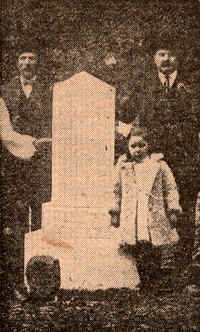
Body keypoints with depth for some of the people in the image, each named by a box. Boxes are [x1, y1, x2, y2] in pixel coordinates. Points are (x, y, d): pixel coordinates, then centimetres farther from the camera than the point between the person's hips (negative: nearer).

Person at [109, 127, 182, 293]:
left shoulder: (159, 164, 6)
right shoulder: (123, 165, 12)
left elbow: (170, 188, 7)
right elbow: (117, 190, 19)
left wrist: (173, 210, 0)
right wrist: (115, 212, 17)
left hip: (156, 217, -1)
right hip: (132, 220, 1)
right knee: (140, 254, -1)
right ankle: (146, 285, 9)